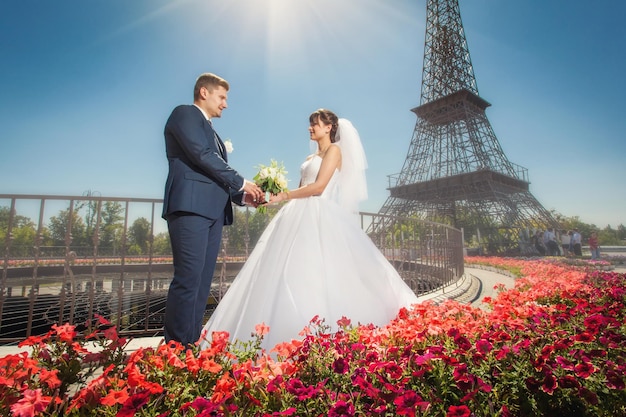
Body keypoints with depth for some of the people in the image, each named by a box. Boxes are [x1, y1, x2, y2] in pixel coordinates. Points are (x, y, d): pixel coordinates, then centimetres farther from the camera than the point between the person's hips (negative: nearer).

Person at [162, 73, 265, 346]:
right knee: (188, 279, -12)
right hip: (190, 206, -9)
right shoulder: (185, 113, 5)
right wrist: (241, 182, -5)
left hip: (212, 211, 9)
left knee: (202, 282, 4)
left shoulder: (211, 131, 30)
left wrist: (242, 196, 12)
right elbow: (202, 155, -10)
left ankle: (191, 344, 9)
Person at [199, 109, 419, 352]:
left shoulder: (334, 151, 1)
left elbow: (319, 186, -12)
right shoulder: (310, 158, 25)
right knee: (291, 275, 2)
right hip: (302, 217, 8)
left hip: (321, 218, -8)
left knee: (317, 275, -12)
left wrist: (284, 196, -11)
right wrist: (280, 195, 1)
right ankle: (302, 332, 7)